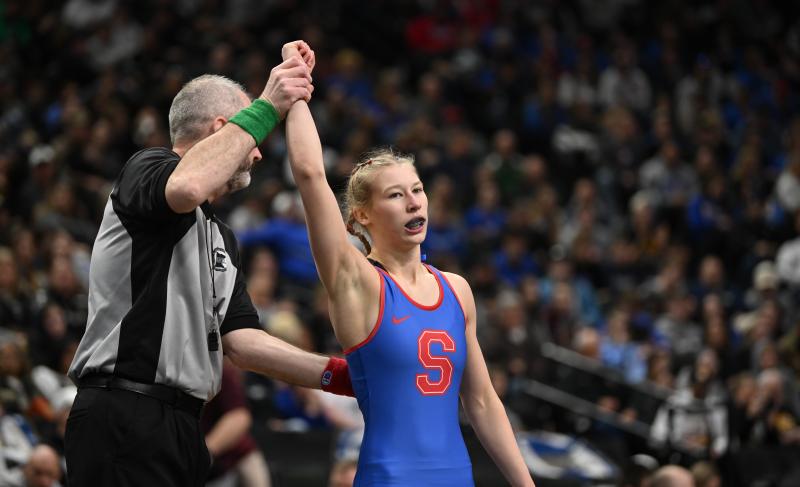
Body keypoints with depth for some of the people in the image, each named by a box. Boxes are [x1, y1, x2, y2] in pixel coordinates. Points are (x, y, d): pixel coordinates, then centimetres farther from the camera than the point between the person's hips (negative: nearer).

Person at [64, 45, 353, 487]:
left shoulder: (220, 237, 27)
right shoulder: (148, 168, -1)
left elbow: (239, 338, 20)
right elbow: (186, 187, -28)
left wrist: (337, 375, 11)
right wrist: (265, 109, -20)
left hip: (182, 428, 10)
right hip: (125, 418, -10)